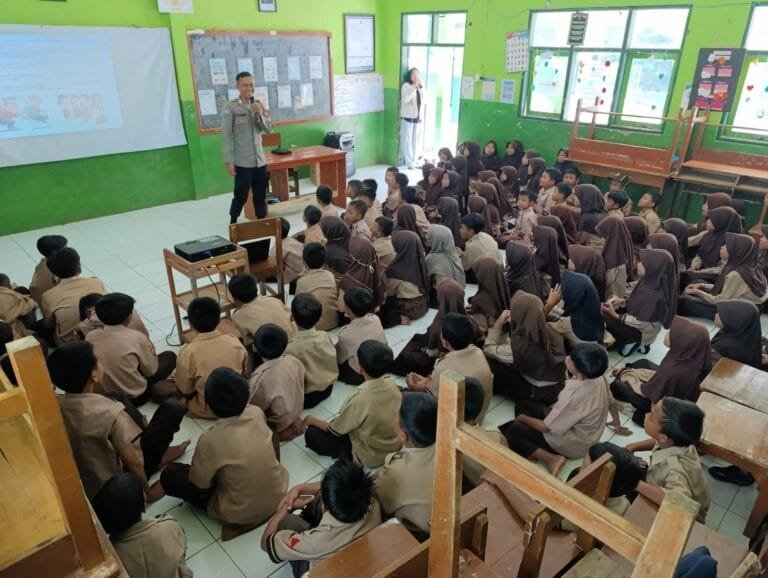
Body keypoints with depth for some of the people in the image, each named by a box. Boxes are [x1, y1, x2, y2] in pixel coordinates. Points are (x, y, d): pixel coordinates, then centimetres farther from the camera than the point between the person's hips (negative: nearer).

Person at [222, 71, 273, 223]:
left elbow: (269, 129, 6)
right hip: (242, 162, -5)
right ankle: (233, 223, 20)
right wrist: (228, 161, -13)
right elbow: (226, 136, -9)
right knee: (241, 196, 2)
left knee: (261, 196, 12)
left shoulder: (258, 105, 8)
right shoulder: (230, 107, -8)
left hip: (260, 160, 5)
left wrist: (261, 114, -12)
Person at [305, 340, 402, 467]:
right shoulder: (390, 383, -16)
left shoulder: (359, 399, -34)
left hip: (371, 457, -6)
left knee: (312, 434, 1)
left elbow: (335, 430, -16)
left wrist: (311, 420, 3)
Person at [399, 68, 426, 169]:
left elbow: (425, 100, 0)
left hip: (419, 117, 5)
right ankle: (410, 162, -2)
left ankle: (415, 161, 12)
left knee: (416, 141, 5)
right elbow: (405, 99, -19)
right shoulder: (406, 85, -2)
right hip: (408, 117, -5)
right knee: (407, 141, -5)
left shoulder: (421, 87, 13)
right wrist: (414, 87, -20)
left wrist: (421, 87, -9)